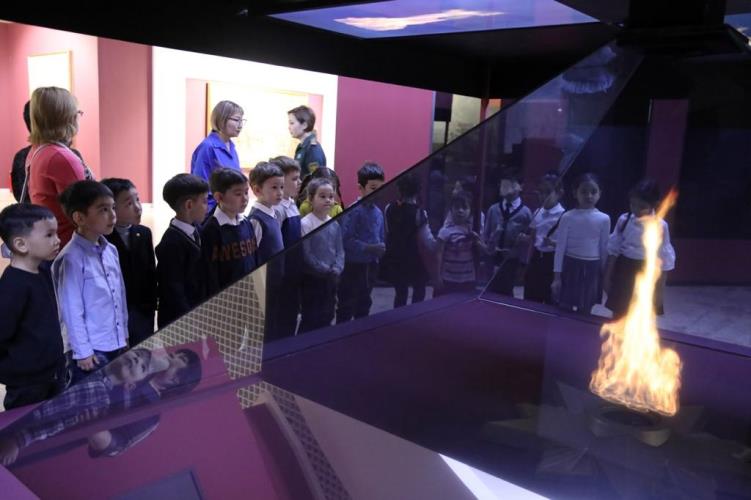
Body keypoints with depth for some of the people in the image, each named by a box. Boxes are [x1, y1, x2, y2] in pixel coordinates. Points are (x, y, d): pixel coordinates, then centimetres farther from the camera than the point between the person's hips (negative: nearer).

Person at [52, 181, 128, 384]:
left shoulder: (111, 250, 5)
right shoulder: (72, 258, -15)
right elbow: (71, 310, -14)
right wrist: (83, 351, -12)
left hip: (116, 345, 7)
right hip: (91, 350, -7)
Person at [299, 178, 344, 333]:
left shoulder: (335, 225, 5)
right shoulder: (305, 224, -16)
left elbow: (340, 250, 8)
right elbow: (306, 254, -17)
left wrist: (336, 269, -9)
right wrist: (325, 269, -15)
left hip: (330, 279, 6)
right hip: (311, 278, -6)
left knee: (327, 316, 16)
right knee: (310, 317, 2)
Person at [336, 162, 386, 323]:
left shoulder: (378, 212, 6)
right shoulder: (353, 210, -16)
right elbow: (346, 239, -22)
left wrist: (380, 248, -3)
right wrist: (369, 248, -22)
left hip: (370, 266, 7)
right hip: (353, 266, -7)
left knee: (364, 304, 19)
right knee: (346, 306, 3)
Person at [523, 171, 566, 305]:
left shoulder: (563, 215, -13)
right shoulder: (538, 212, 7)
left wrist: (553, 243, -27)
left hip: (552, 260, -6)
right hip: (536, 258, 6)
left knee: (550, 300, 4)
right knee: (530, 299, 12)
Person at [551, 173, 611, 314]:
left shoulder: (604, 219, -2)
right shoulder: (568, 217, -6)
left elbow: (604, 249, 5)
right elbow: (560, 248, -4)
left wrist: (604, 274, 8)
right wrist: (557, 276, -6)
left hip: (592, 269, 1)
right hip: (570, 267, -1)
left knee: (585, 311, 7)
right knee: (563, 310, 3)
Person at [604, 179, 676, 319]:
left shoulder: (659, 227, -13)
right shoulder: (624, 220, -4)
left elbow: (664, 260, -8)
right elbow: (614, 249, 4)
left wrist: (659, 290, -6)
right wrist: (607, 276, 5)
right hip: (623, 271, 3)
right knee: (617, 316, 13)